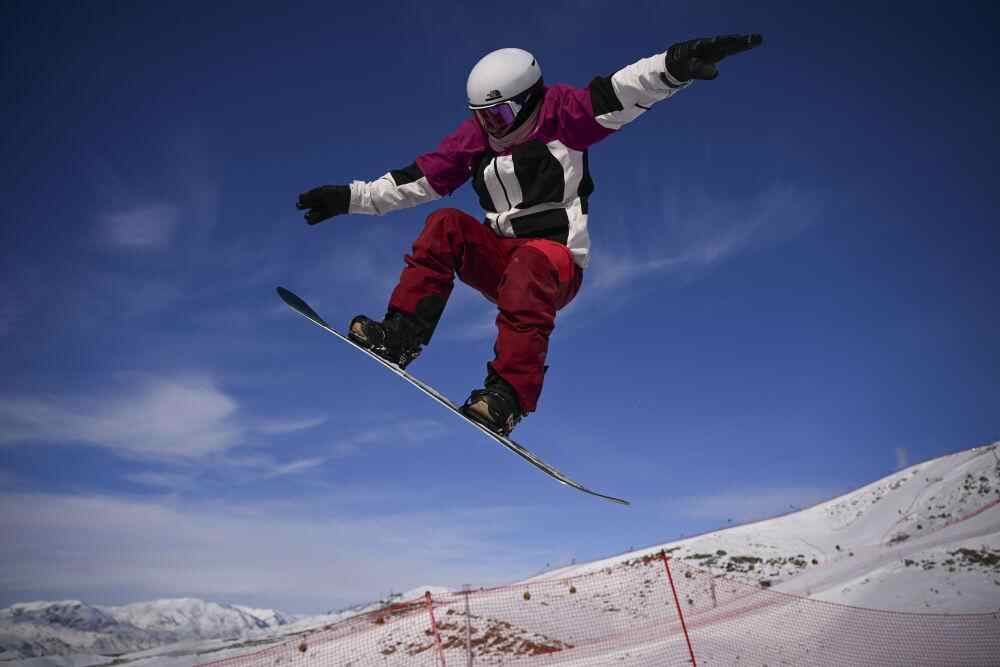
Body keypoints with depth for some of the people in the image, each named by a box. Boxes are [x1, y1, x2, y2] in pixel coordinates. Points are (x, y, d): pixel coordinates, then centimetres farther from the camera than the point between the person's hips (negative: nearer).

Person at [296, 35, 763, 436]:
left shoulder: (559, 112, -2)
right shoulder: (475, 137, 11)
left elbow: (618, 94, -19)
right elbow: (417, 179, 13)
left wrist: (674, 65, -37)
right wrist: (350, 197, 11)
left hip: (557, 263, -4)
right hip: (499, 259, 5)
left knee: (530, 263, -37)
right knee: (446, 225, -17)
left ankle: (509, 396, -46)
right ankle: (400, 335, -24)